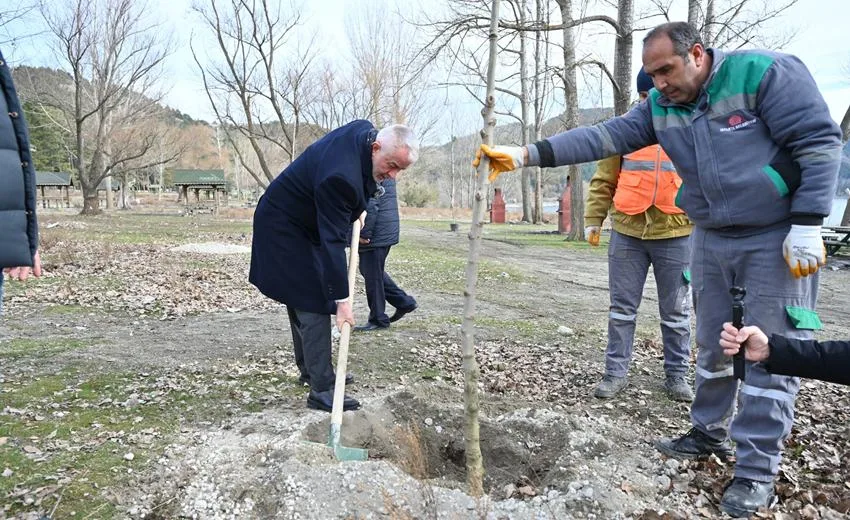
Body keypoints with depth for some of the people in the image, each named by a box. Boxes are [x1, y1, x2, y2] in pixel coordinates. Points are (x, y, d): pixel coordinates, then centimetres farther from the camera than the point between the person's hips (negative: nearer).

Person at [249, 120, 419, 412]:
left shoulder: (366, 131, -9)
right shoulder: (340, 177, -37)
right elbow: (333, 241, -35)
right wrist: (341, 299, -32)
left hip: (303, 224, 10)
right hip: (285, 230, -10)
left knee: (302, 299, 18)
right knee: (314, 304, -11)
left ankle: (310, 370, 31)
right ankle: (322, 390, -5)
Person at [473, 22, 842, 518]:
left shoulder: (765, 72, -15)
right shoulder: (660, 106, 1)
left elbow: (821, 141, -16)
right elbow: (603, 138, -8)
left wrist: (807, 225, -20)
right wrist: (527, 154, -18)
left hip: (777, 239, -6)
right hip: (711, 239, 6)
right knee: (714, 343, 14)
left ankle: (758, 468, 8)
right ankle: (710, 433, 32)